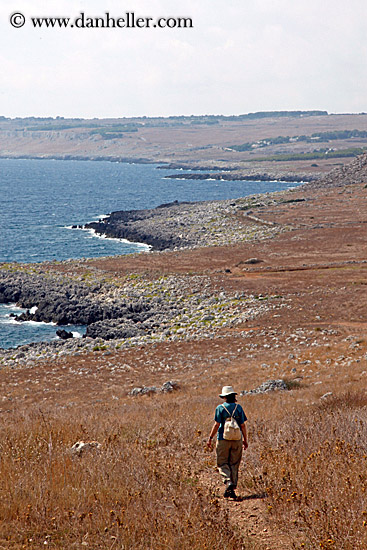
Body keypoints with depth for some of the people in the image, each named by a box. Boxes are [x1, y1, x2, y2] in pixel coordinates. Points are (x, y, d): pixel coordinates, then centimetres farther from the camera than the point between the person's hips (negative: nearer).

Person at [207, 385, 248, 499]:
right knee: (234, 464, 8)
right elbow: (243, 425, 3)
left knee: (223, 463, 6)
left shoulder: (220, 408, -6)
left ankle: (228, 482, -18)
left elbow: (216, 425, -9)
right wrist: (245, 439, 11)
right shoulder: (238, 408, 2)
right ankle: (232, 490, 7)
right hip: (237, 439, 3)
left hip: (223, 439, -3)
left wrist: (210, 438, -1)